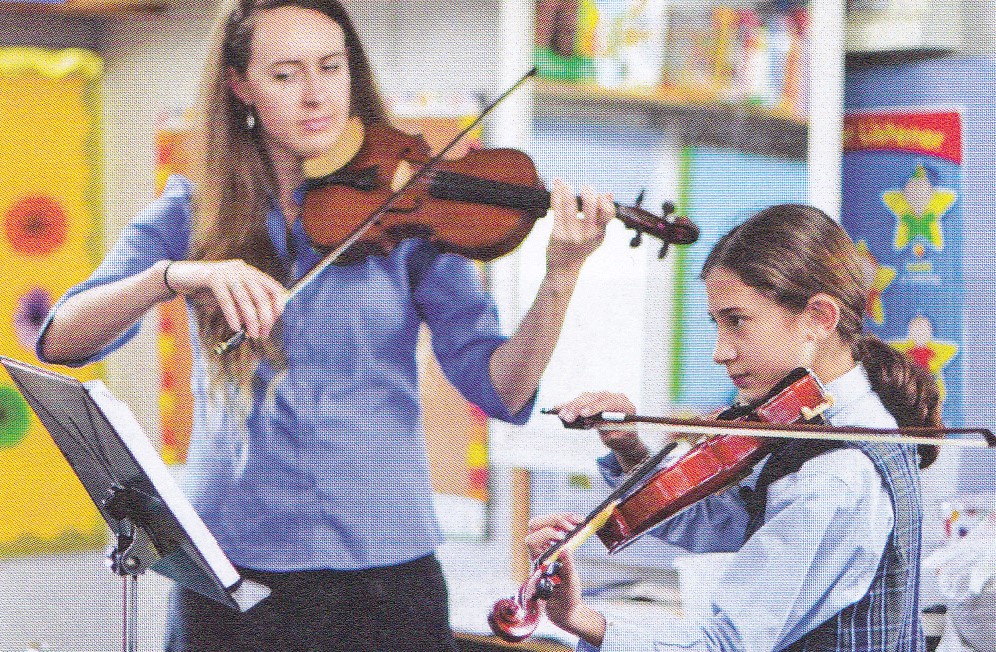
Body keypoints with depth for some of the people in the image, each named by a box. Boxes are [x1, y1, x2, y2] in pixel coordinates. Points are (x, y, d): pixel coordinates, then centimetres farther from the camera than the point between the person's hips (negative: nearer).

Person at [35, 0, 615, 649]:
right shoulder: (192, 215, 3)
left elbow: (500, 389, -9)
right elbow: (61, 339, -10)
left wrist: (561, 278, -25)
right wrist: (176, 275, -27)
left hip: (386, 571, 0)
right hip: (230, 568, 1)